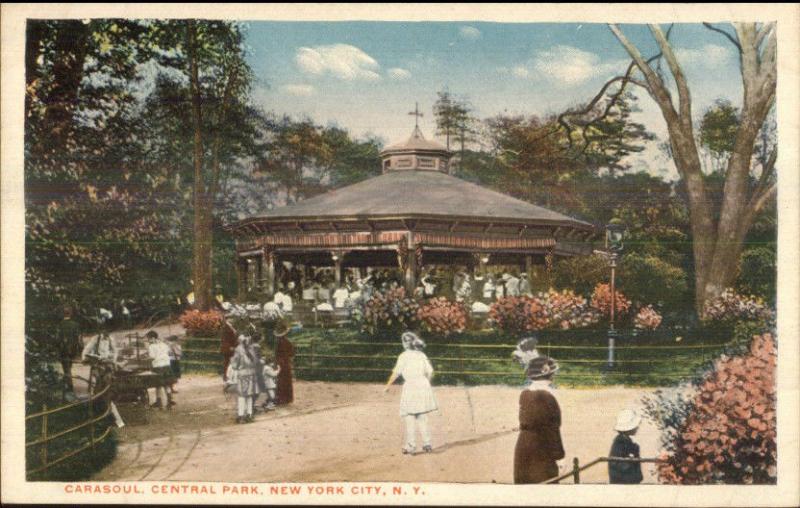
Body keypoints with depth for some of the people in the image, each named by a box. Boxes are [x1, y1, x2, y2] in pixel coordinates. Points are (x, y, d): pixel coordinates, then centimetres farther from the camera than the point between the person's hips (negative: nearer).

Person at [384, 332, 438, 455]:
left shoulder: (404, 356, -5)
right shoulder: (422, 355, 8)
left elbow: (396, 373, -8)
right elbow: (430, 372, 7)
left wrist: (388, 385, 1)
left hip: (410, 386, -4)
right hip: (423, 385, 4)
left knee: (410, 418, 2)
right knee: (423, 418, 12)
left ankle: (411, 446, 0)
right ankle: (427, 444, 10)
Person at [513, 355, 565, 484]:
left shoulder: (524, 394, 7)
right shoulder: (546, 396, -16)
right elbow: (551, 429, -16)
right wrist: (559, 454, -10)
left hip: (522, 448, 8)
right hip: (541, 453, -8)